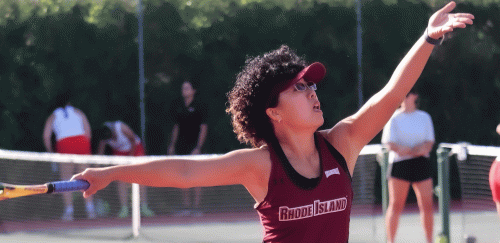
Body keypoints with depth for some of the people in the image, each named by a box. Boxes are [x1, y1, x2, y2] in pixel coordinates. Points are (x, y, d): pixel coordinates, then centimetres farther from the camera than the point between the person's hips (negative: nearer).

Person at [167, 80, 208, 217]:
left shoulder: (199, 106, -4)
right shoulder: (178, 106, 12)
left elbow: (203, 128, -7)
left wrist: (198, 147, -15)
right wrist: (172, 145, 14)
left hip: (194, 146, -6)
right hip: (181, 146, 6)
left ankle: (196, 207, -4)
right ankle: (186, 207, 9)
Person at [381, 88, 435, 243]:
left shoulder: (425, 117, 10)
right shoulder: (394, 118, 2)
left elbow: (429, 144, 3)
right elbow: (391, 145, -7)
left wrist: (405, 149, -14)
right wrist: (418, 150, -15)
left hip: (421, 165, 3)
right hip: (399, 165, -3)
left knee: (427, 206, 0)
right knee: (396, 206, -4)